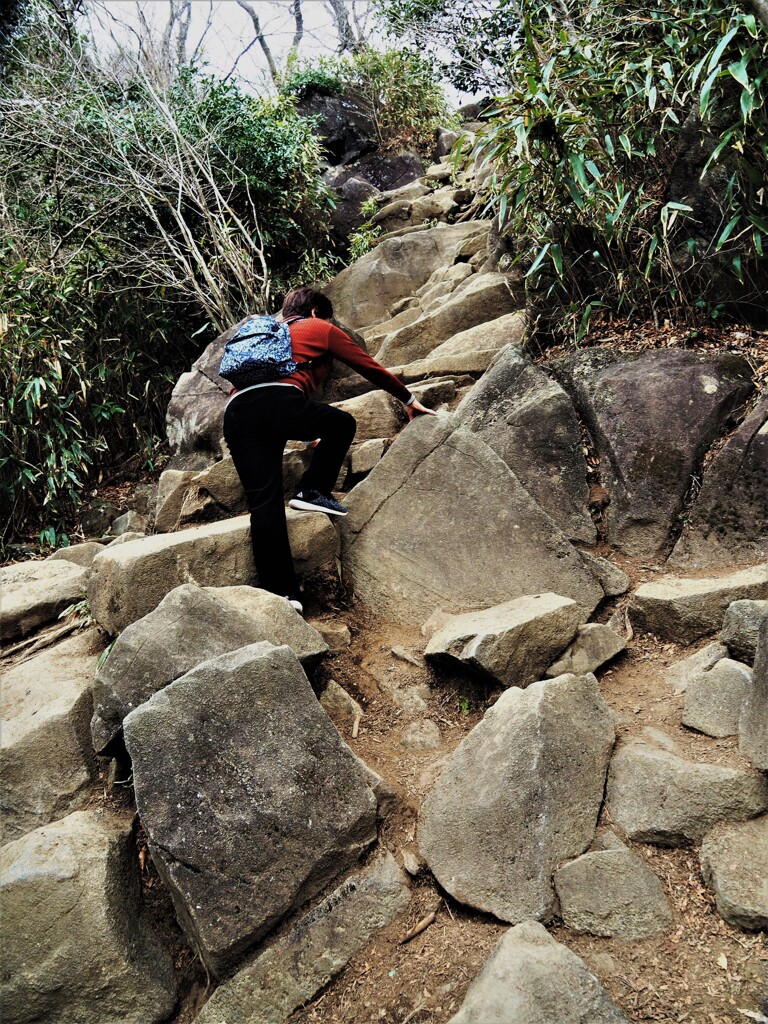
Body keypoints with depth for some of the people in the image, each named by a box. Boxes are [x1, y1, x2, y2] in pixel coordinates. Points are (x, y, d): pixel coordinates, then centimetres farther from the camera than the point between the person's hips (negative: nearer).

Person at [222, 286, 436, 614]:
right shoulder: (321, 329, 24)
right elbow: (369, 367, 26)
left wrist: (311, 438, 59)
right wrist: (408, 400, 41)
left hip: (236, 413, 6)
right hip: (278, 400, -5)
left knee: (264, 505, -2)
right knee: (342, 424, 21)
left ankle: (281, 593, -8)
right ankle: (313, 491, 8)